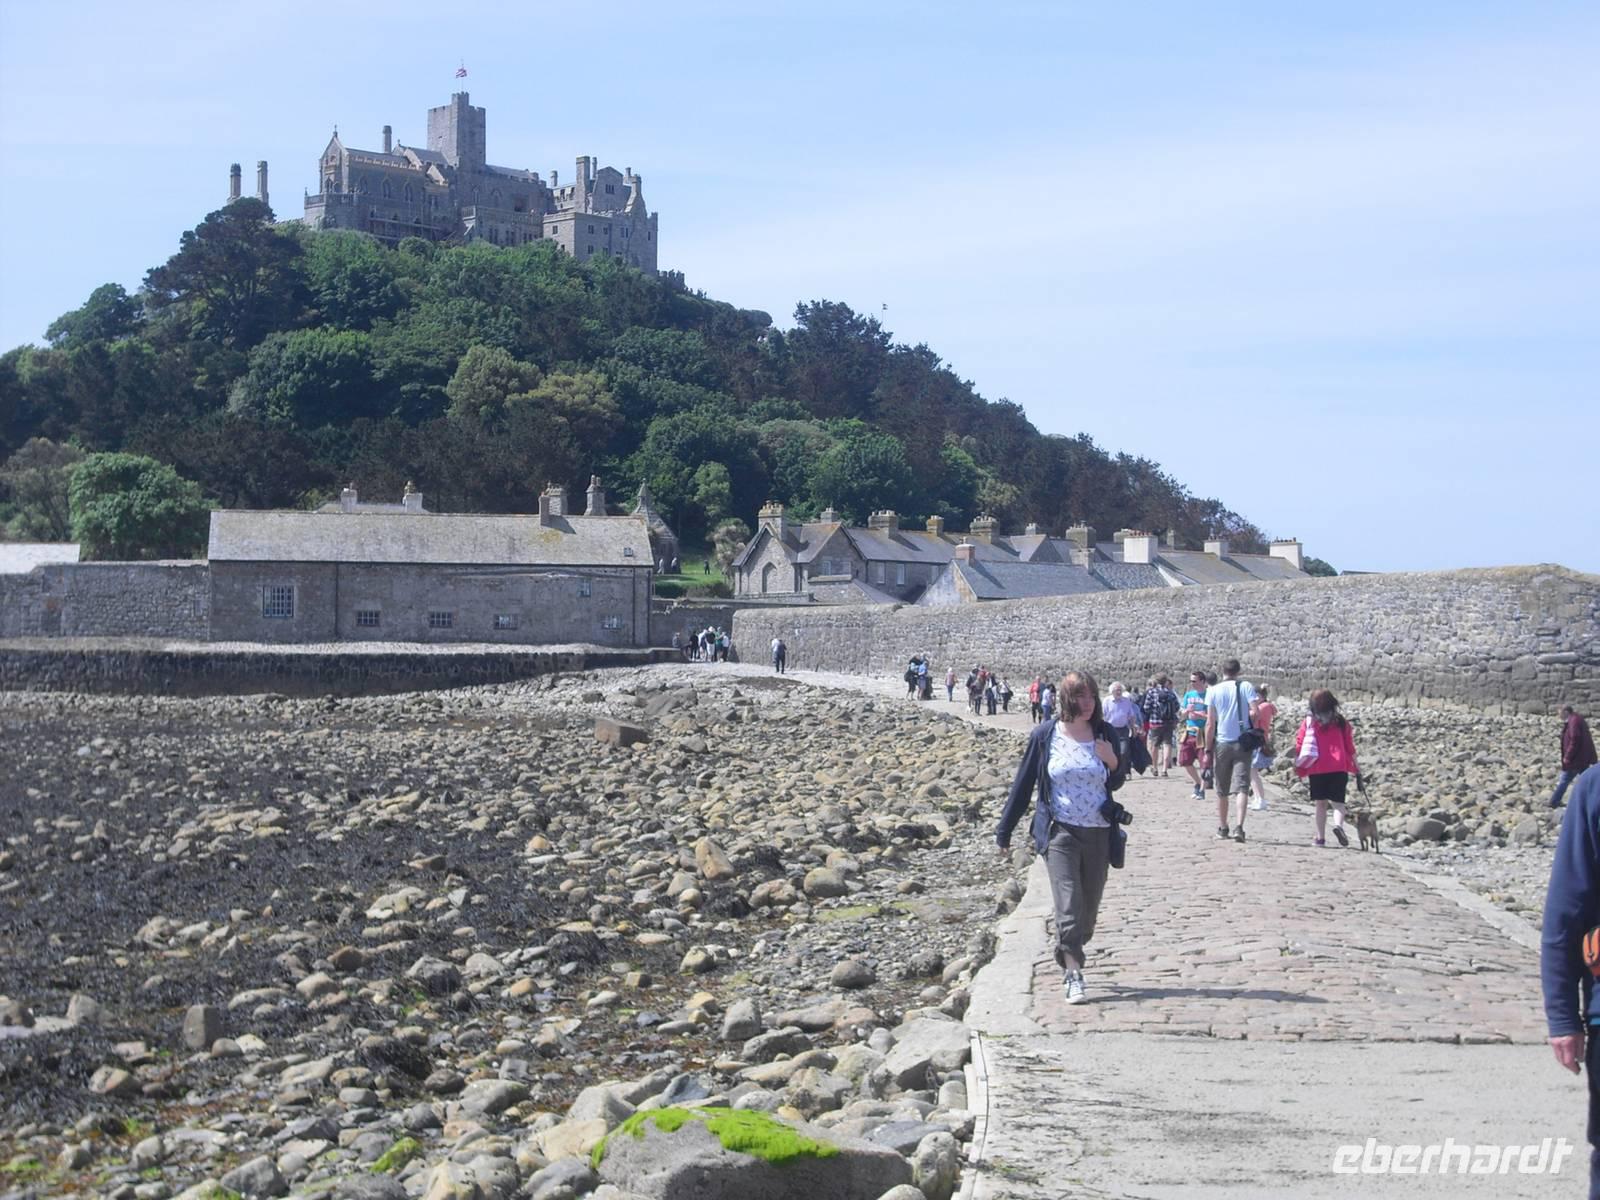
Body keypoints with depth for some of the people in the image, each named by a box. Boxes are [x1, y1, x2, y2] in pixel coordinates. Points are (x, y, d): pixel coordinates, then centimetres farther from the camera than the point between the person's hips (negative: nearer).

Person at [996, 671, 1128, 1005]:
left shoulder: (1104, 735, 3)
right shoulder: (1045, 735, -3)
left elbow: (1115, 784, 15)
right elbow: (1023, 783, 3)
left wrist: (1113, 762, -9)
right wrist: (1004, 831, 5)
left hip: (1098, 834, 3)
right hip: (1060, 832, -3)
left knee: (1089, 909, 11)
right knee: (1068, 908, -14)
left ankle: (1068, 958, 33)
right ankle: (1073, 975, -12)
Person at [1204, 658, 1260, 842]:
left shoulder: (1213, 691, 0)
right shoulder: (1246, 686, -1)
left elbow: (1210, 723, -2)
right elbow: (1254, 713, -12)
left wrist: (1208, 749, 2)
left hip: (1221, 743, 1)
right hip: (1243, 743, -1)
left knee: (1222, 790, 14)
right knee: (1242, 787, -5)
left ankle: (1222, 827, 24)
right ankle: (1239, 826, -21)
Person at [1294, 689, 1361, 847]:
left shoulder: (1308, 722, 5)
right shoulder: (1340, 721, 6)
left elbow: (1299, 746, 0)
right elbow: (1350, 748, 7)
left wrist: (1298, 767, 7)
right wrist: (1356, 770, 11)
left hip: (1316, 769, 0)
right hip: (1338, 768, 0)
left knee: (1321, 804, 10)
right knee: (1338, 802, 4)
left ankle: (1321, 837, 4)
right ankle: (1338, 825, -25)